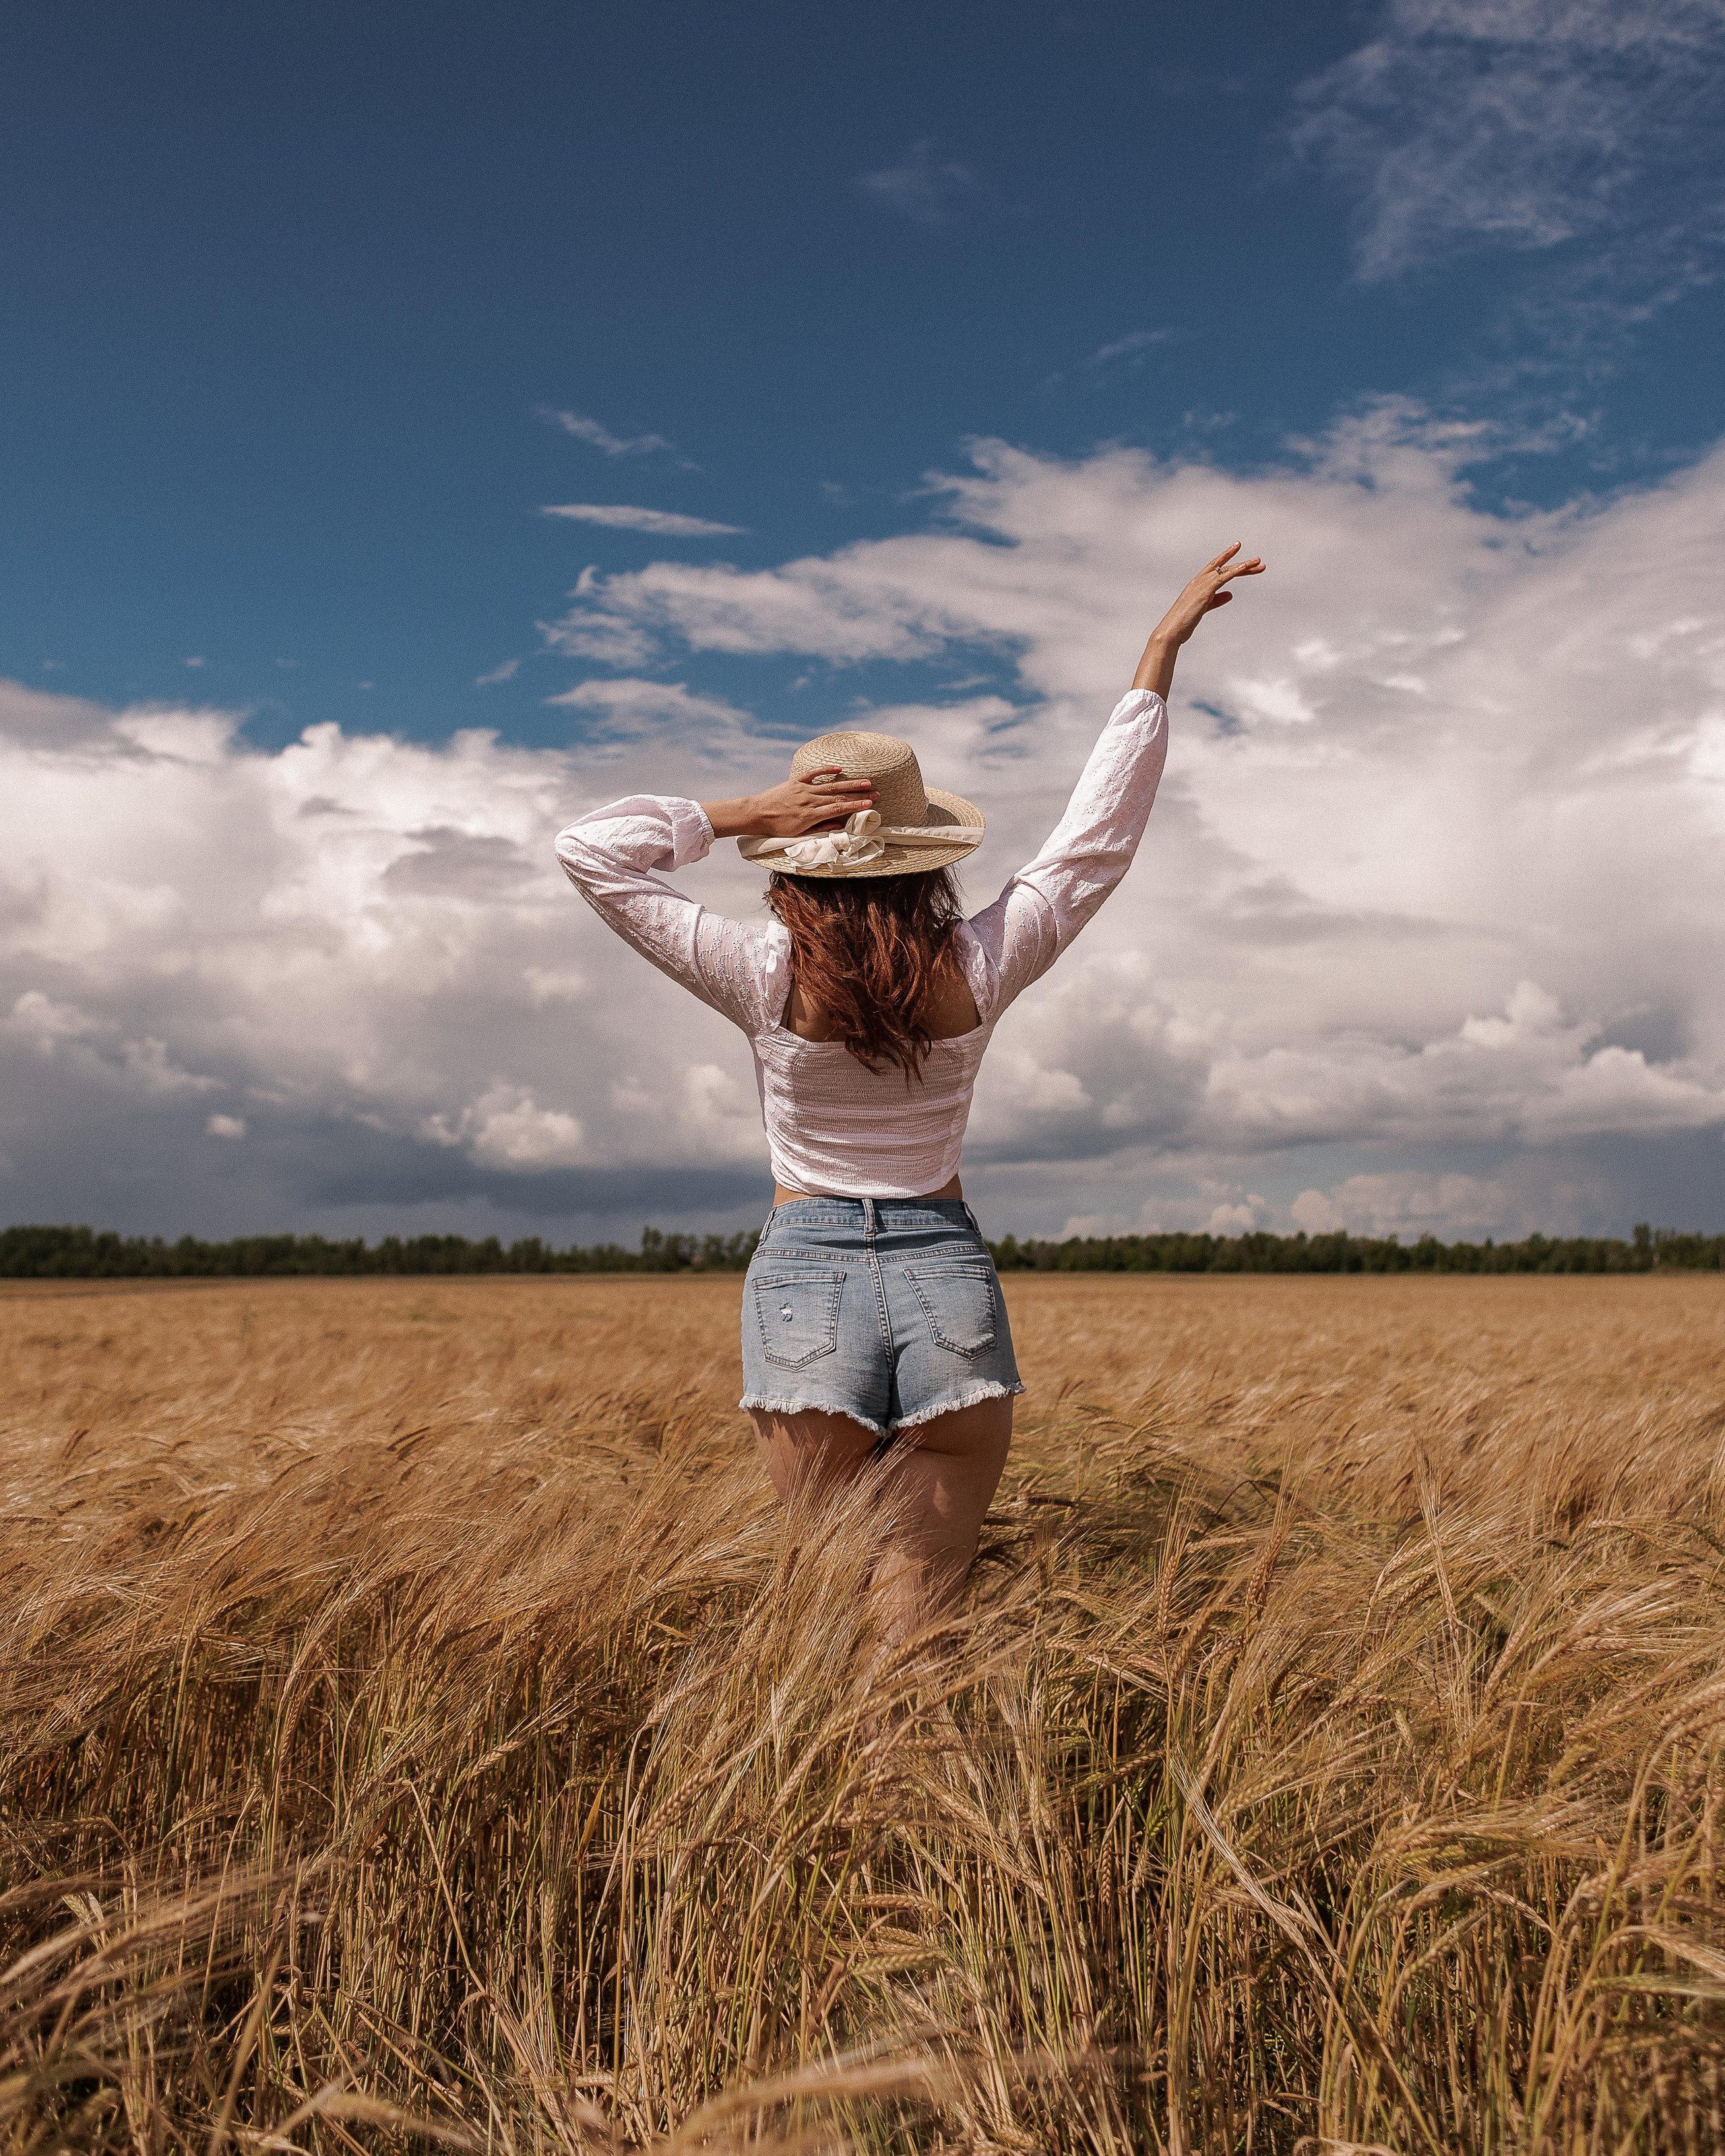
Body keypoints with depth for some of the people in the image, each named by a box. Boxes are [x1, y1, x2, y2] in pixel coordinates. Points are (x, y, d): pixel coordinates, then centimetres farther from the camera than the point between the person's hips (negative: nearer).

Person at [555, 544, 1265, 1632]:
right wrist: (1162, 652, 9)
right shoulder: (978, 968, -5)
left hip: (808, 1269, -1)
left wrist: (744, 813, -7)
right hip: (949, 1272, 1)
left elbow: (588, 847, -4)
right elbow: (1102, 831, 4)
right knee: (925, 1610, 6)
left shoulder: (769, 977, -9)